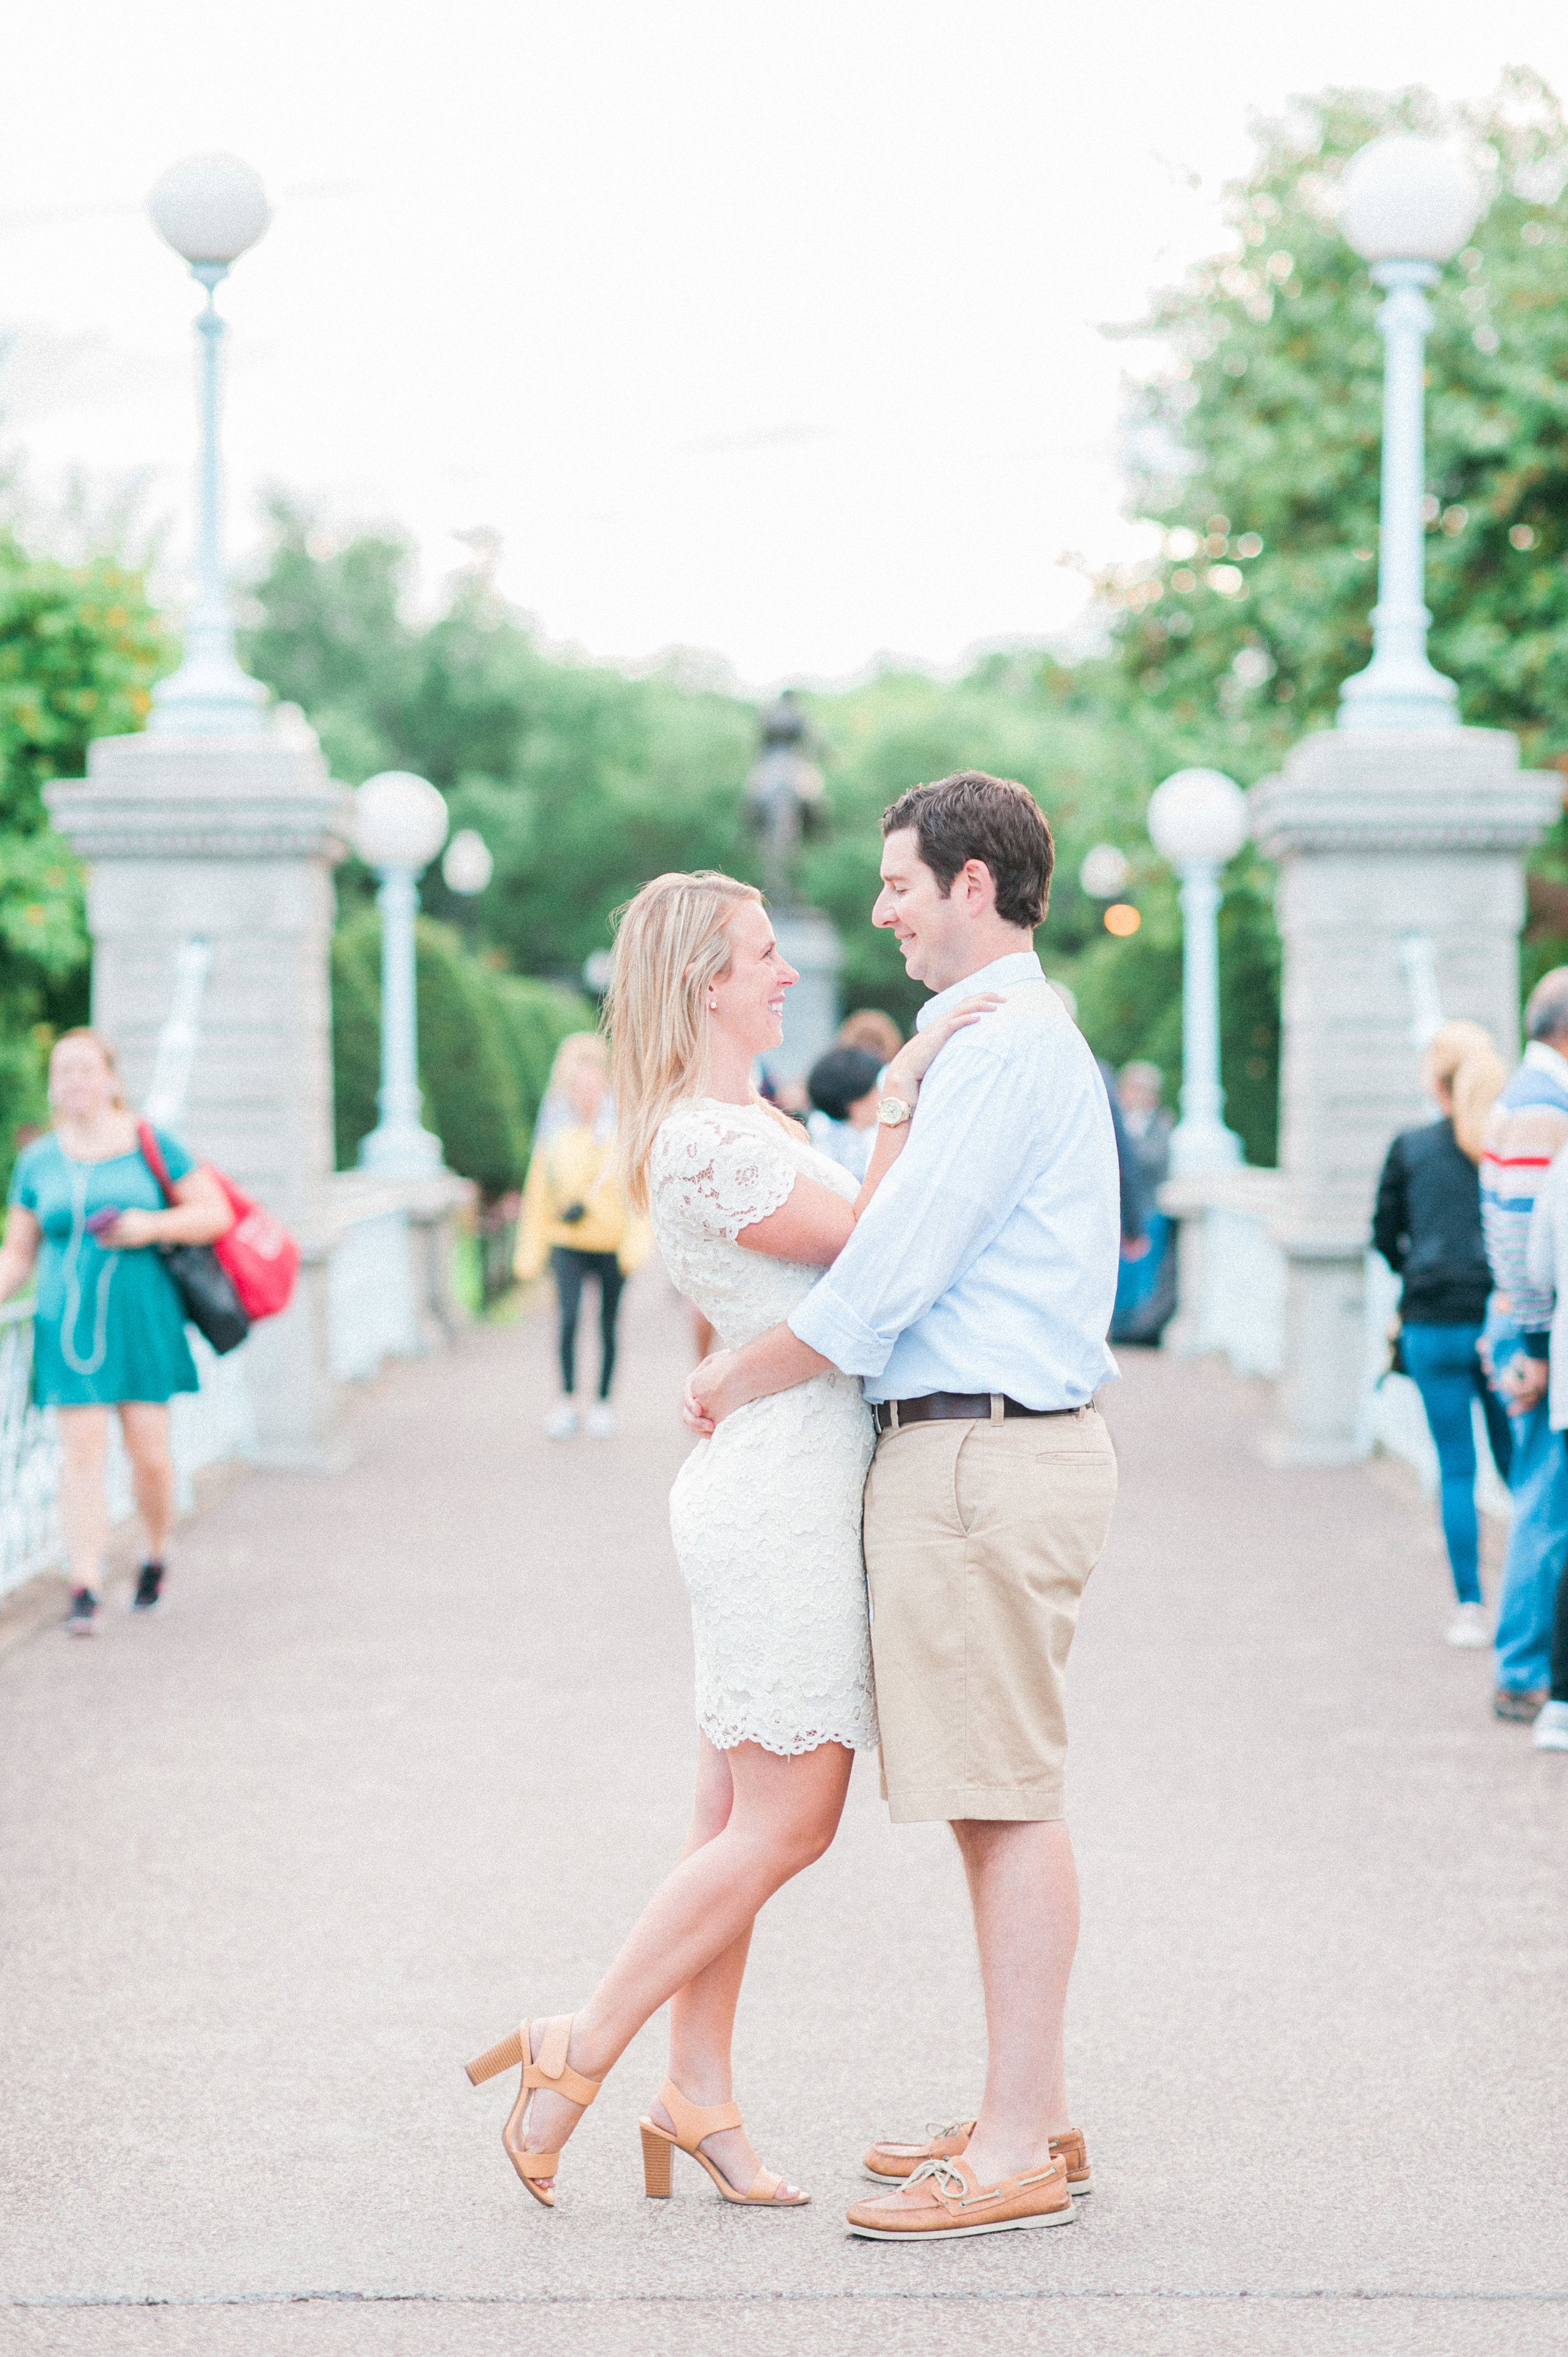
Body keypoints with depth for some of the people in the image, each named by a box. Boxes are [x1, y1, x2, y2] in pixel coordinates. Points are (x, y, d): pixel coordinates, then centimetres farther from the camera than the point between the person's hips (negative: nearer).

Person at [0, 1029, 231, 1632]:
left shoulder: (152, 1145, 2)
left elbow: (217, 1214, 0)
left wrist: (153, 1225, -15)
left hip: (142, 1319, -1)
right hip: (68, 1324, 1)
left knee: (149, 1452, 0)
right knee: (81, 1450, -9)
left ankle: (156, 1555, 27)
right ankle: (85, 1589, -12)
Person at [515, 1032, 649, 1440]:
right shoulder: (556, 1135, 4)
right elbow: (538, 1194, 12)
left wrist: (637, 1242, -11)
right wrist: (530, 1251, 10)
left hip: (611, 1244, -1)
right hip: (568, 1242, 1)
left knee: (608, 1326, 6)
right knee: (569, 1316, -17)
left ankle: (602, 1402, 22)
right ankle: (567, 1401, -6)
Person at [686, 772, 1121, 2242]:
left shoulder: (1005, 1047, -14)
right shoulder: (1019, 1041, 20)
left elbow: (889, 1275, -17)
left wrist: (734, 1383, -5)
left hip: (983, 1453, -11)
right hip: (974, 1447, 11)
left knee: (1005, 1797, -8)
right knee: (993, 1796, 13)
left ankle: (1019, 2153, -5)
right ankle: (1032, 2116, 19)